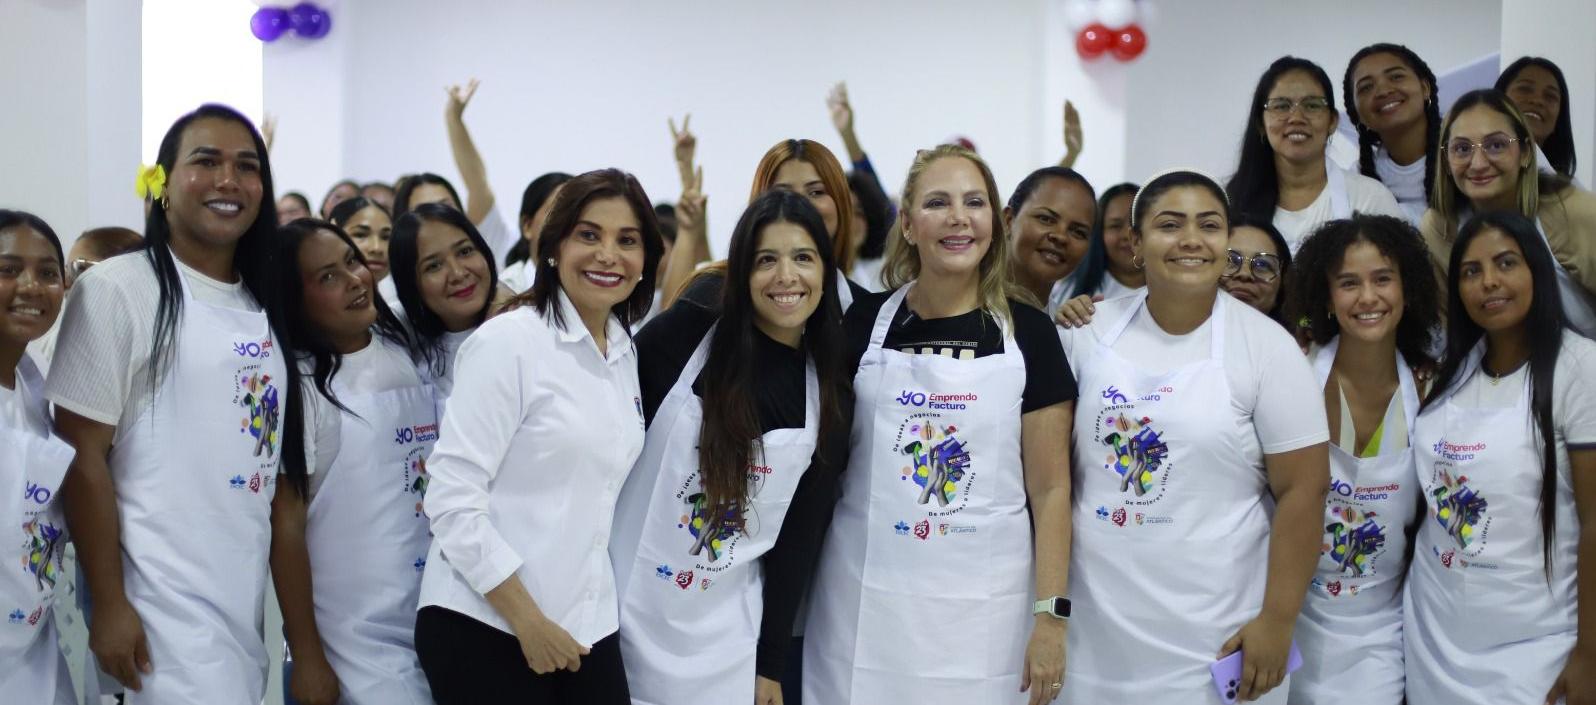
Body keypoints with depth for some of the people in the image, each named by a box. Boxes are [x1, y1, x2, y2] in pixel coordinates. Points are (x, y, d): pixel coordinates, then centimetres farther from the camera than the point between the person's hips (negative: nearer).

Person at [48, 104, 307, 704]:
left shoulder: (264, 310, 12)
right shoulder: (117, 289, -7)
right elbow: (82, 456, -10)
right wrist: (108, 605, -13)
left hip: (251, 603, 7)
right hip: (165, 608, -6)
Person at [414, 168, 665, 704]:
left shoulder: (626, 353, 9)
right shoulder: (509, 341, -10)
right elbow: (452, 498, -15)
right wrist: (529, 622, -15)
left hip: (586, 628, 6)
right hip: (484, 626, -6)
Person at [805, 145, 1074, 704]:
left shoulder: (1027, 331, -1)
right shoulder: (865, 320, 1)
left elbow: (1050, 487, -1)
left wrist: (1051, 616, -6)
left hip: (984, 609, -1)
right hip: (864, 604, 1)